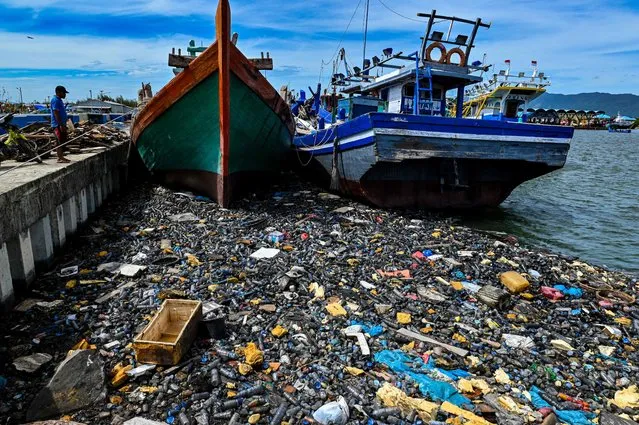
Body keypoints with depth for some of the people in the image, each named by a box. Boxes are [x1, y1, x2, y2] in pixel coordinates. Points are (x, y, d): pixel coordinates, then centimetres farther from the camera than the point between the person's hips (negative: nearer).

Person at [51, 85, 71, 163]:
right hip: (58, 125, -10)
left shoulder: (59, 100, 19)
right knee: (60, 141, -10)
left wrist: (64, 125, 24)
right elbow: (56, 113, -19)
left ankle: (61, 157, 17)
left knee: (63, 141, 12)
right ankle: (60, 158, -8)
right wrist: (61, 125, -24)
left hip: (61, 124, 10)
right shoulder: (55, 100, -12)